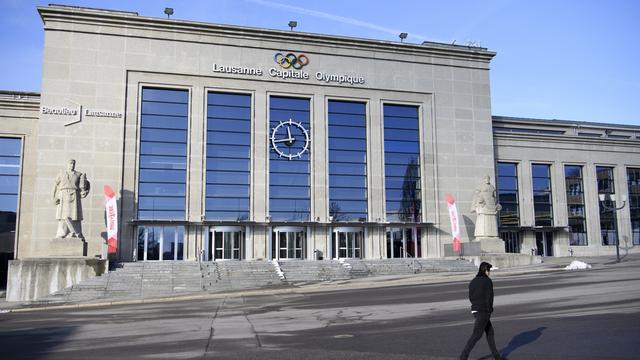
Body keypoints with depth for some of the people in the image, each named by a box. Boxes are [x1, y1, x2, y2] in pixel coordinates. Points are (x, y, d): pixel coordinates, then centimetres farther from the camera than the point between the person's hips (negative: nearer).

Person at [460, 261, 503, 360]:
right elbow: (489, 297, -11)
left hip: (475, 309, 8)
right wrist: (489, 310, 4)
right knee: (476, 335, -5)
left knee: (490, 331, 20)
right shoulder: (488, 281, -12)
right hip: (484, 311, -8)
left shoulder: (473, 281, 9)